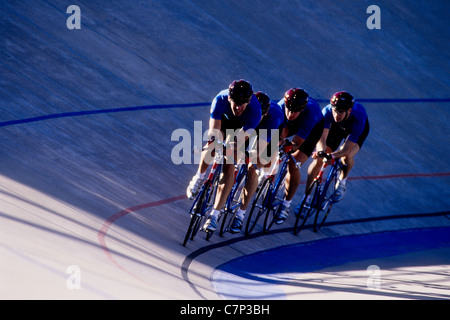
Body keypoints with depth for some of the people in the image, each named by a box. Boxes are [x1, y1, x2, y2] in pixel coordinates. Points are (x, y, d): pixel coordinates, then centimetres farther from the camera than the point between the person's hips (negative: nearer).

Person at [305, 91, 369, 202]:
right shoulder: (327, 111, -38)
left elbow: (347, 149, -43)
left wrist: (331, 155, -60)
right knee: (318, 160, -10)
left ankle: (342, 181, 4)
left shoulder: (358, 117, -43)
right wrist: (321, 151, -64)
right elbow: (321, 137, -42)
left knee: (347, 156, -29)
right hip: (336, 126, 2)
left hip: (355, 129, -2)